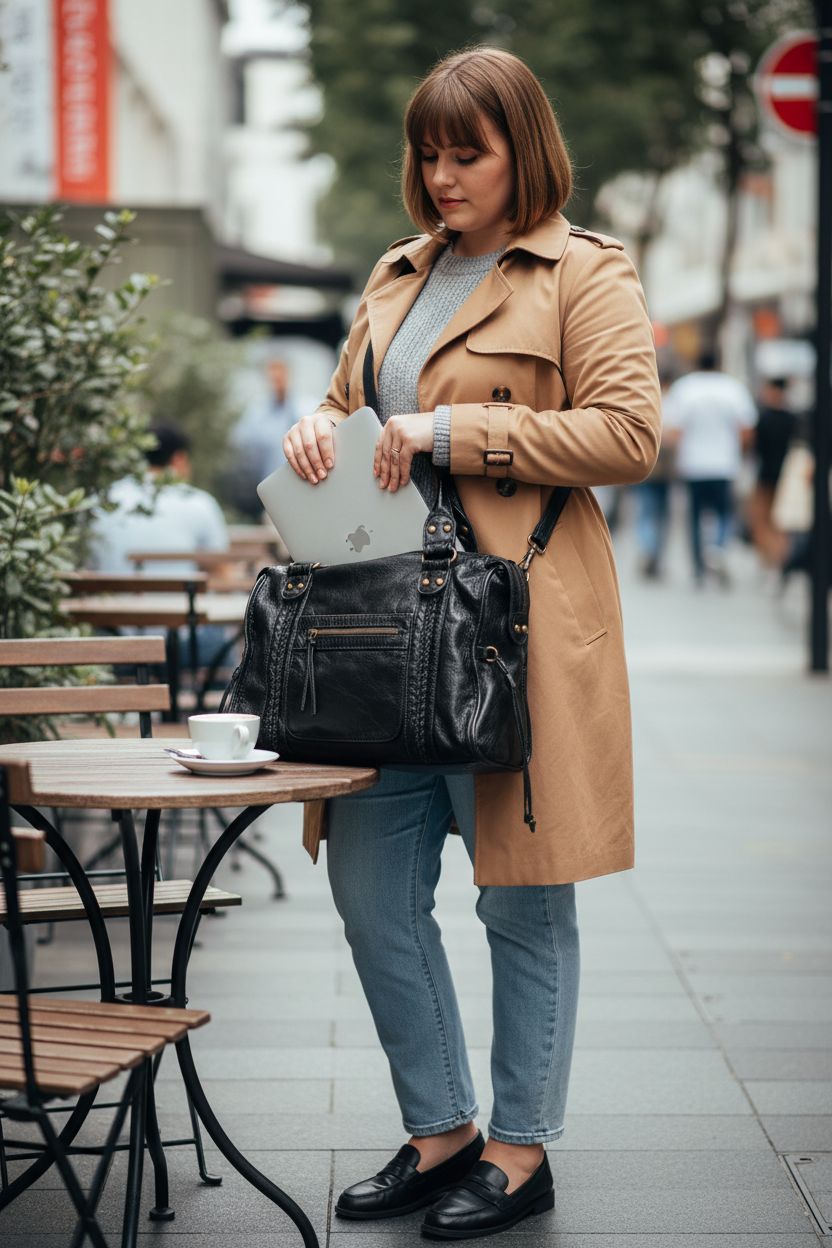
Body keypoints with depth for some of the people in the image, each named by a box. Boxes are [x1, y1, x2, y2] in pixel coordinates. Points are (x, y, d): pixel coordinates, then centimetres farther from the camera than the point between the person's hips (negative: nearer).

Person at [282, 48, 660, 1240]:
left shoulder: (586, 274, -1)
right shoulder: (398, 276, 19)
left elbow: (627, 434, -12)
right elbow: (347, 400, 29)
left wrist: (456, 432, -15)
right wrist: (319, 426, 4)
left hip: (517, 620, -7)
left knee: (524, 899, 3)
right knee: (371, 891, 7)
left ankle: (521, 1149, 17)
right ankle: (439, 1130, 23)